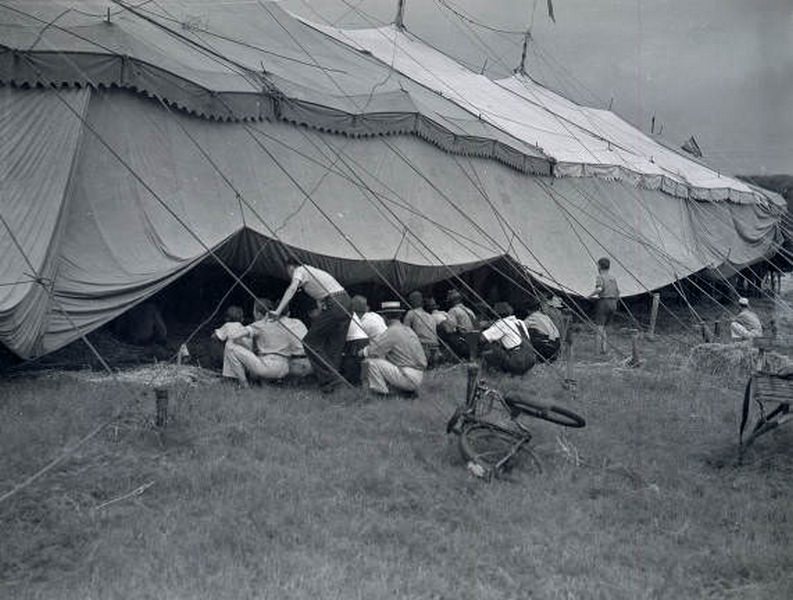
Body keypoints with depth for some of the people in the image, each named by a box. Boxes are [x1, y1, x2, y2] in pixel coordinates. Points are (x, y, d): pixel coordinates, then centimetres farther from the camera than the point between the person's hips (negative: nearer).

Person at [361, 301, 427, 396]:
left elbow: (372, 351, -14)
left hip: (409, 377, -9)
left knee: (370, 362, -10)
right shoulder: (408, 330, 15)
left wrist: (362, 352, 8)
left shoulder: (392, 332, -12)